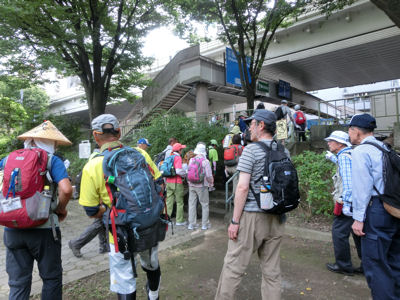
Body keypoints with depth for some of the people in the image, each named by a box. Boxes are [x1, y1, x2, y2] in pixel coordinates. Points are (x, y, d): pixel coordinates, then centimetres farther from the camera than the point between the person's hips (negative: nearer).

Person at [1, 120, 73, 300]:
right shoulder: (52, 160, -7)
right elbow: (66, 190, -21)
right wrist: (61, 210, -3)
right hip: (43, 229, -4)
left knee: (18, 282, 16)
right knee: (51, 278, 14)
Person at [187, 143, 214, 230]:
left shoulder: (191, 160, -2)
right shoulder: (205, 161, -13)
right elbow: (209, 175, -14)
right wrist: (211, 183, 4)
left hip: (192, 185, 4)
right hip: (202, 186, -3)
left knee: (192, 204, 11)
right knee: (205, 205, 10)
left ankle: (191, 224, 18)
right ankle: (205, 224, 17)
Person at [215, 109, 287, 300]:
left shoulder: (251, 150, -11)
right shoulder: (284, 152, 8)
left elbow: (242, 187, -16)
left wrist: (234, 221, -11)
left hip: (252, 216, -6)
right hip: (276, 218, 6)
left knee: (233, 267, 6)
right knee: (272, 270, 15)